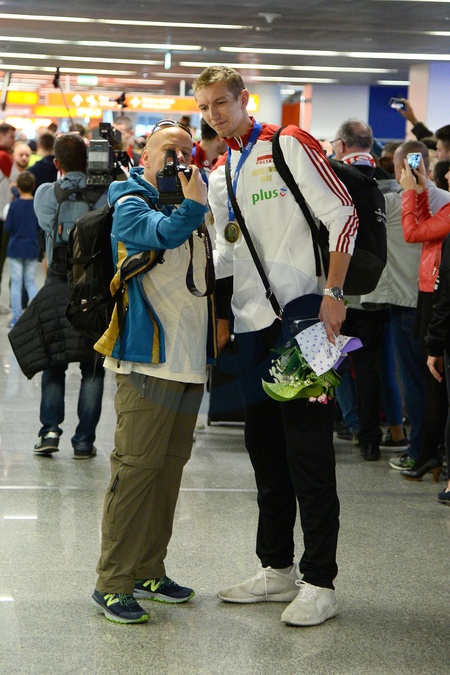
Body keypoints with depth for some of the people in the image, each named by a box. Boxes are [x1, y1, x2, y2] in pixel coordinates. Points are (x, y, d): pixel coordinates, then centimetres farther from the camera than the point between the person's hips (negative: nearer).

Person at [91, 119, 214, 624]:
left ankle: (148, 570, 21)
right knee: (137, 464, -9)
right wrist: (191, 205, -43)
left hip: (190, 358, 8)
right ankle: (113, 582, -4)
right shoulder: (131, 203, -5)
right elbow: (158, 233, -27)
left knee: (171, 463, 12)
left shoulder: (197, 197, 17)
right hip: (148, 356, -8)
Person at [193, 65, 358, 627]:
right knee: (264, 445, 12)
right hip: (252, 322, 7)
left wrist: (332, 292, -15)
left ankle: (320, 581, 0)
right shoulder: (219, 175, 17)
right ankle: (277, 568, 23)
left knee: (307, 446, -6)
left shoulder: (290, 146, -4)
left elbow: (341, 215, -9)